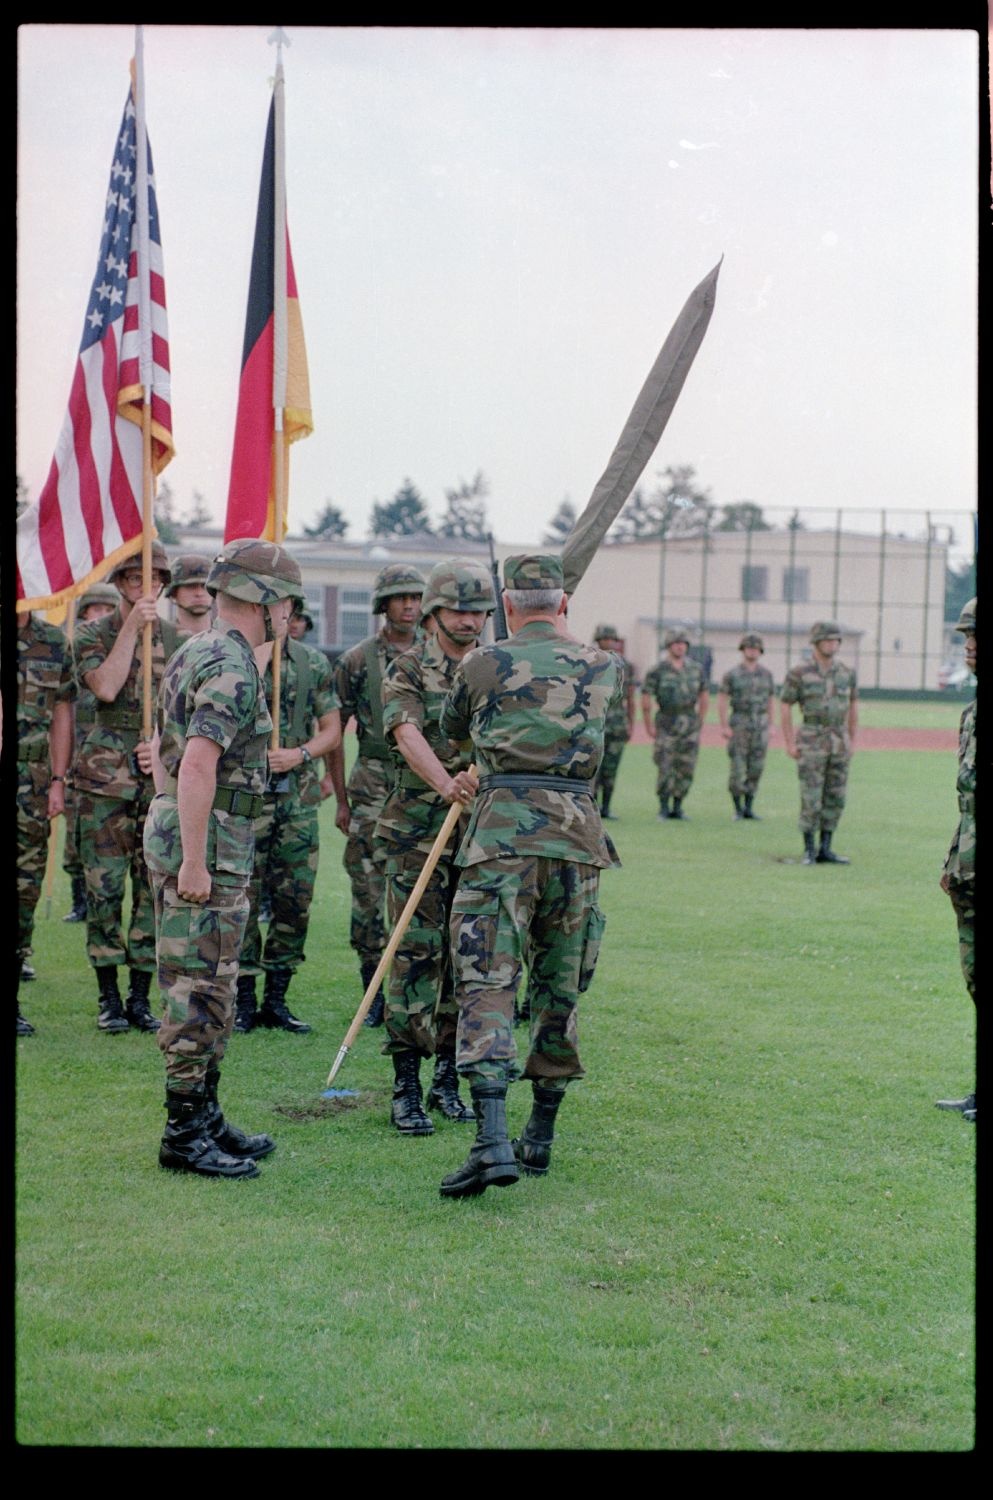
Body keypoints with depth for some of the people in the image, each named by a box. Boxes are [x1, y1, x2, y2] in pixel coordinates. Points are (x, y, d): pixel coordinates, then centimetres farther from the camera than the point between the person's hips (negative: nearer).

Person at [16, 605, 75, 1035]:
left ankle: (12, 1002, 14)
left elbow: (61, 713, 13)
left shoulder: (54, 644, 9)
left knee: (24, 891, 5)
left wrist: (57, 781, 7)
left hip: (31, 787, 3)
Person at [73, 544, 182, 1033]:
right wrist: (131, 627, -13)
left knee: (156, 886, 3)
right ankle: (109, 998, 7)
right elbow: (105, 687, -15)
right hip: (107, 773, -2)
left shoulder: (177, 639, 9)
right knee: (105, 887, -1)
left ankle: (140, 996, 12)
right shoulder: (93, 634, 2)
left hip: (162, 773, 2)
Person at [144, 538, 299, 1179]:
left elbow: (162, 751, 23)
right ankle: (185, 1136, 0)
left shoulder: (196, 652, 15)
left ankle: (206, 1118, 23)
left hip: (178, 832, 10)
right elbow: (197, 768, -27)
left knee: (212, 988, 16)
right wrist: (193, 861, -25)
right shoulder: (231, 669, -17)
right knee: (200, 990, -5)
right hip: (205, 845, -10)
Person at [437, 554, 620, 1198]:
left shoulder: (483, 666, 4)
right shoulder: (603, 667, 11)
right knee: (559, 990, 14)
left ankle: (493, 1141, -22)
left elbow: (452, 727, 23)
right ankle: (540, 1138, 22)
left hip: (503, 833, -3)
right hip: (578, 836, 3)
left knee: (487, 985, -7)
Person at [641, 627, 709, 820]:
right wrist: (649, 726, -4)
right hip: (667, 724, -4)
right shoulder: (658, 671, -5)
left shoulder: (696, 668, 8)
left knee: (686, 768, 3)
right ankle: (663, 808, 4)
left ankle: (677, 807, 13)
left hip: (690, 725, 4)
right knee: (665, 768, -6)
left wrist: (700, 722, 13)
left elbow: (704, 696, 18)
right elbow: (645, 699, -3)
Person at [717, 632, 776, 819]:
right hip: (739, 725, -3)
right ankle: (738, 809, 5)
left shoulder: (766, 674, 7)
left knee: (755, 769, 2)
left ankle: (748, 808, 9)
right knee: (738, 769, -5)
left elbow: (770, 700, 14)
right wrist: (724, 727, -12)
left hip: (760, 726, 3)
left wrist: (770, 725, 8)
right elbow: (721, 701, -4)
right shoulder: (731, 674, -3)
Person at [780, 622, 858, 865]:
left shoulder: (847, 673, 6)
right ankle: (809, 850, 5)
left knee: (835, 799, 5)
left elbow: (853, 706, 16)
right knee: (811, 799, -5)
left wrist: (852, 740, 12)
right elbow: (785, 707, -3)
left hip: (840, 742, 4)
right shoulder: (799, 673, -6)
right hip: (811, 742, -4)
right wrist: (789, 743, -7)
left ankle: (825, 850, 12)